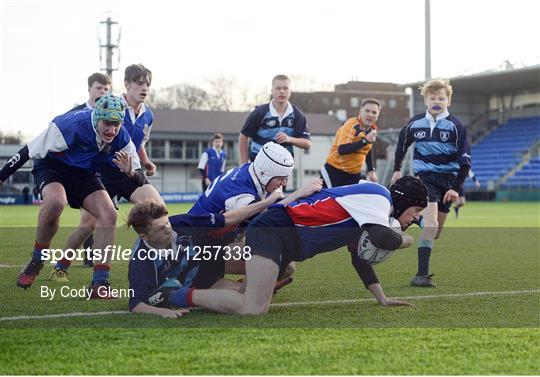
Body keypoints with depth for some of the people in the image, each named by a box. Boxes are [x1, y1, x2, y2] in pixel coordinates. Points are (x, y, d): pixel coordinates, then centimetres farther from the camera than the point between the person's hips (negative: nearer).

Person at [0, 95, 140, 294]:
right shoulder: (70, 126, -32)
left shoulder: (121, 137, -16)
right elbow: (29, 151, -23)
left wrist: (129, 170, -29)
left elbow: (138, 174, -4)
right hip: (51, 166, -5)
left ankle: (100, 282, -11)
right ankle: (37, 259, -12)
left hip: (83, 173, 5)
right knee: (56, 201, -37)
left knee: (109, 214, -17)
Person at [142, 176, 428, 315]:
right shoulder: (377, 196, -9)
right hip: (273, 230, -11)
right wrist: (403, 240, -5)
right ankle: (175, 295, -16)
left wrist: (382, 299, 26)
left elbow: (359, 255, 28)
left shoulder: (370, 202, 22)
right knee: (253, 309, -23)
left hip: (285, 244, 11)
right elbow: (381, 238, -27)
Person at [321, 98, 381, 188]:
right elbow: (341, 149, -34)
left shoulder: (372, 129, 5)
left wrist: (371, 170, 18)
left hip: (354, 175, 7)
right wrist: (365, 140, -33)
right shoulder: (351, 125, -20)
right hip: (335, 173, -7)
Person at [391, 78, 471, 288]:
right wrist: (397, 169, 25)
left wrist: (456, 188, -12)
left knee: (435, 231, 9)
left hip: (448, 179, 1)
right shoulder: (415, 123, 0)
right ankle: (422, 274, -26)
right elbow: (402, 144, 21)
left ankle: (423, 271, 28)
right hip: (424, 177, -1)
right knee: (430, 223, -22)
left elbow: (465, 160, -6)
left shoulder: (455, 126, -6)